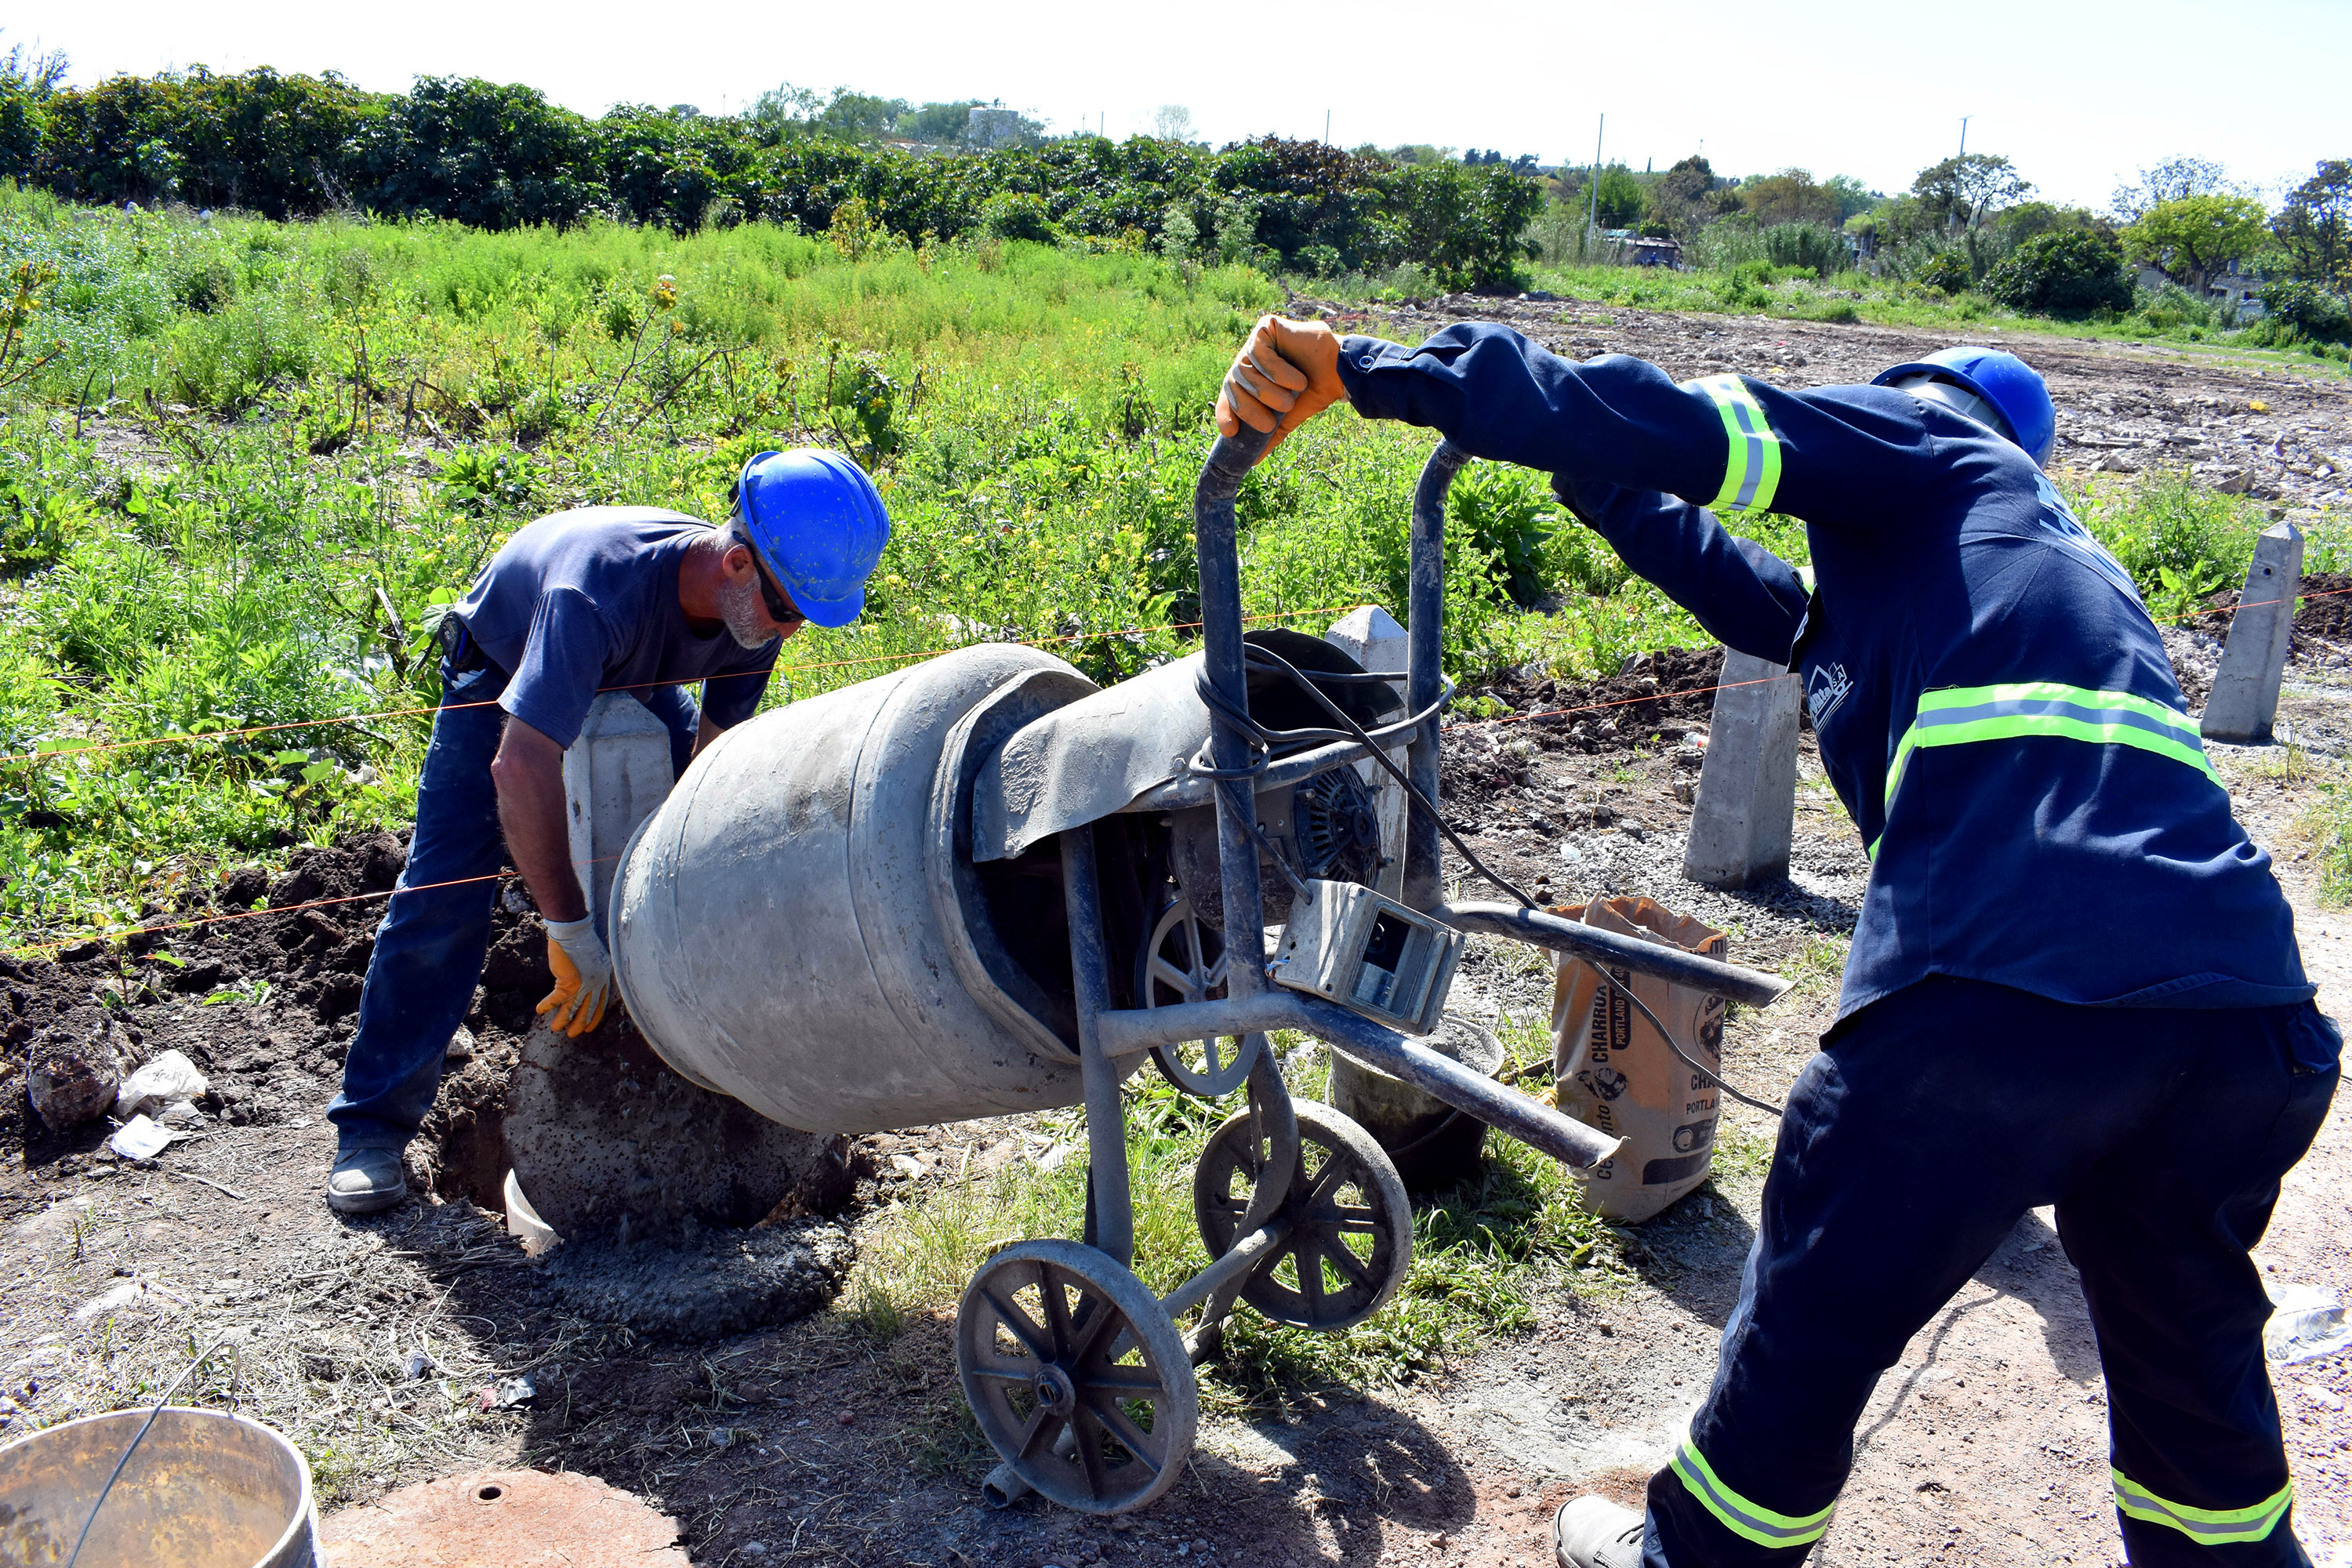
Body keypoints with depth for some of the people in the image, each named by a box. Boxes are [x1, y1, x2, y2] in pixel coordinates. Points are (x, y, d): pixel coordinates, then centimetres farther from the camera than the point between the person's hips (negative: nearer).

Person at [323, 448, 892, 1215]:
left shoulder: (757, 607, -26)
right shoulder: (600, 590, -46)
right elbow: (519, 765, -50)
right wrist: (569, 928, -47)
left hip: (637, 680, 5)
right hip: (504, 672, -5)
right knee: (445, 889, -15)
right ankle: (373, 1125, -4)